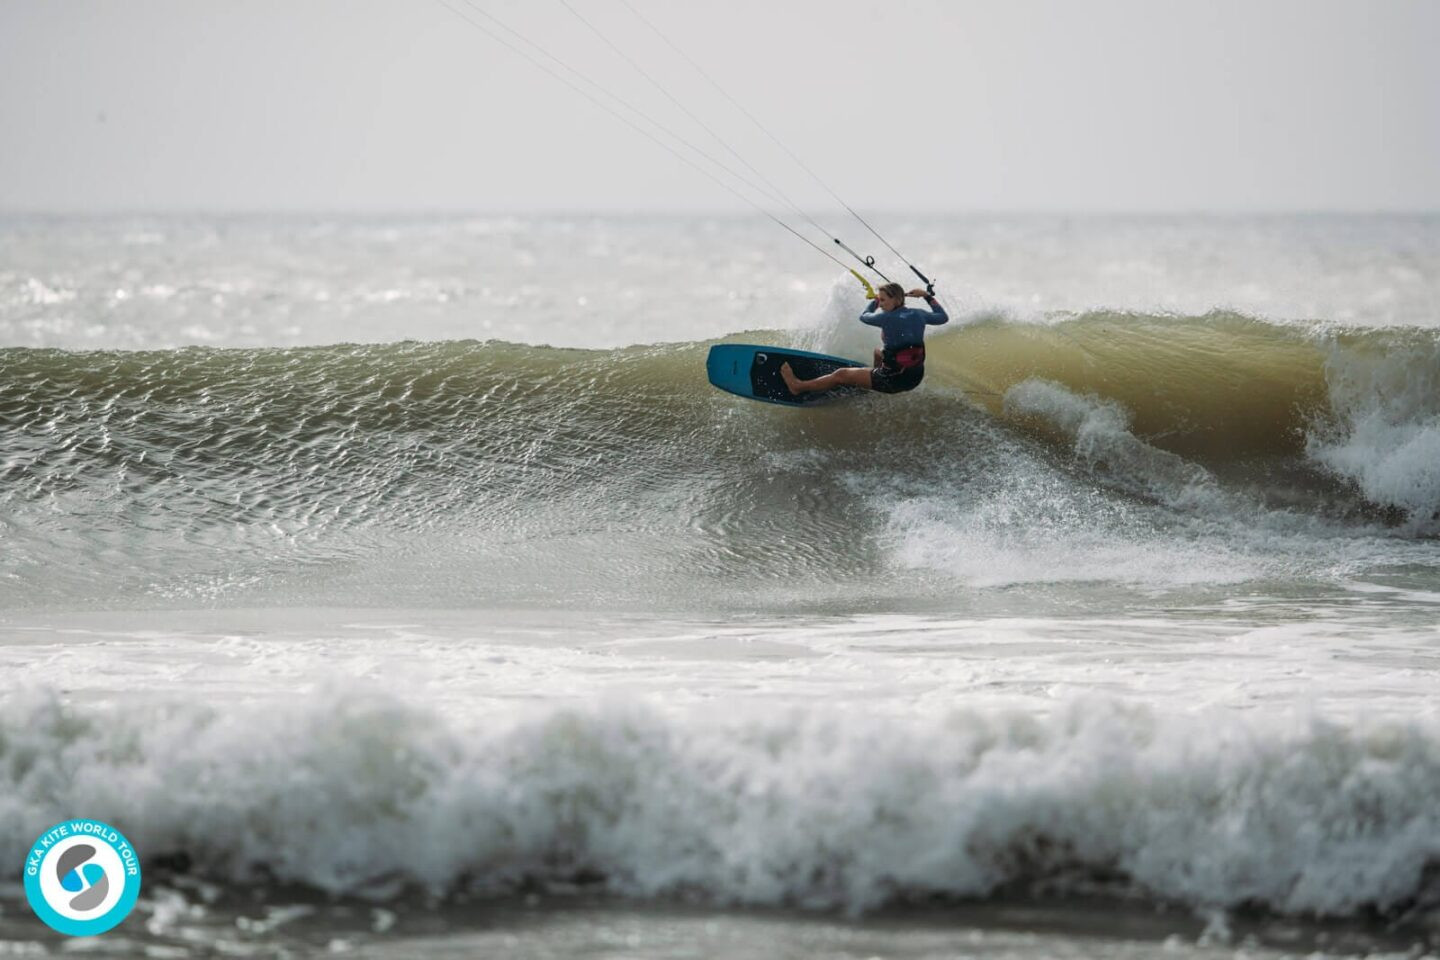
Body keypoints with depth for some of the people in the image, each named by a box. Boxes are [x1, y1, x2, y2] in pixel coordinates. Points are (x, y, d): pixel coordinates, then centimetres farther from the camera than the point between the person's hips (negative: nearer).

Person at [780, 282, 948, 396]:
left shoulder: (888, 317, -17)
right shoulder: (918, 315, -3)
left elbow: (864, 317, 5)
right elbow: (942, 317, 17)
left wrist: (875, 301, 22)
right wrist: (927, 296, 26)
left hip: (893, 380, -6)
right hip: (915, 378, 6)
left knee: (841, 375, 11)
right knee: (878, 352, 36)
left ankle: (799, 386, 25)